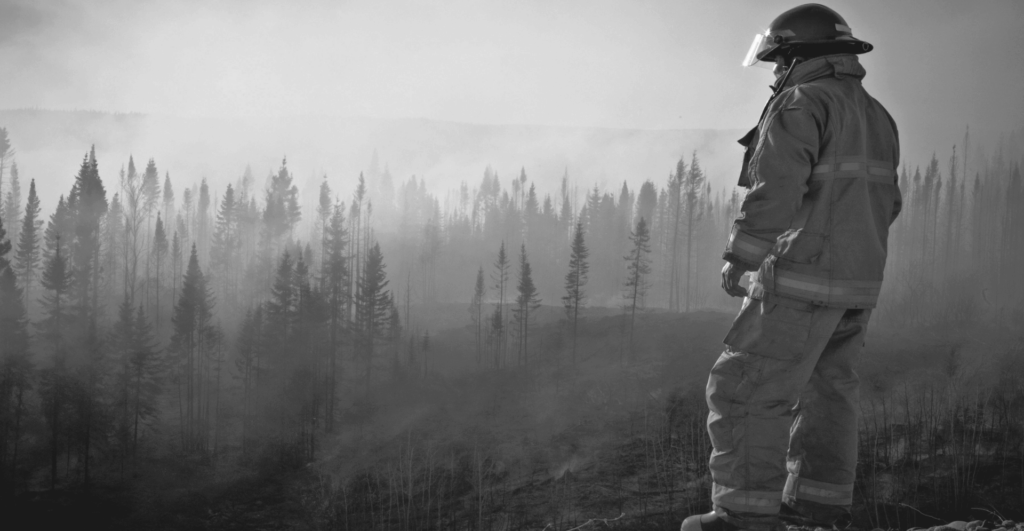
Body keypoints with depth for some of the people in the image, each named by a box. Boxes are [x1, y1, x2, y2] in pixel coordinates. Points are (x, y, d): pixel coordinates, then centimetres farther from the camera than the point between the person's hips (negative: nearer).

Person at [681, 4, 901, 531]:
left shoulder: (800, 105, -12)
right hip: (858, 282, 9)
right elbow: (884, 203, 21)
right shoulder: (874, 115, 15)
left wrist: (738, 258, -15)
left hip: (805, 279, -9)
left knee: (747, 389, -5)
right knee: (825, 387, 18)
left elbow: (774, 190, -22)